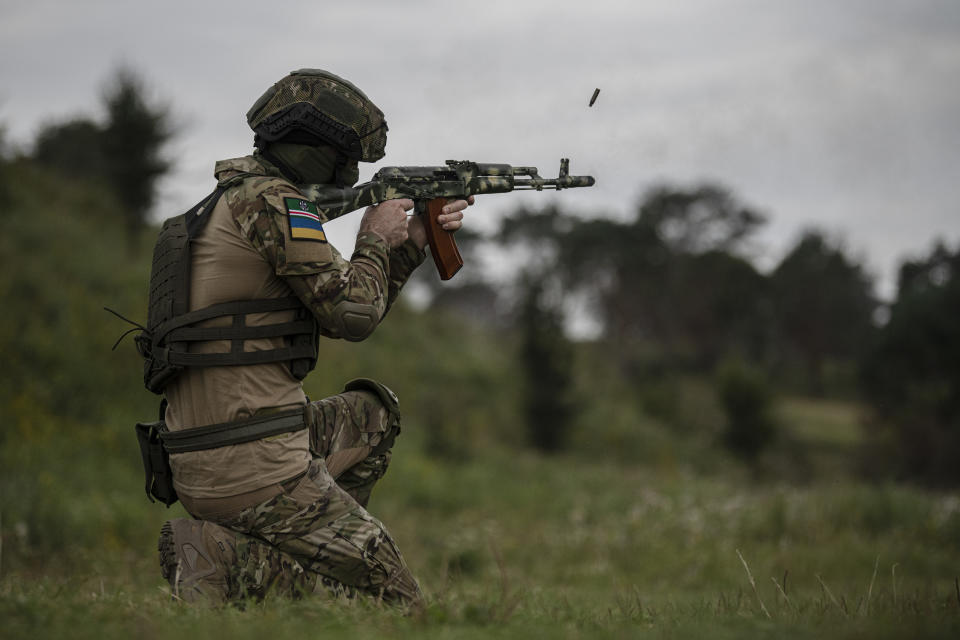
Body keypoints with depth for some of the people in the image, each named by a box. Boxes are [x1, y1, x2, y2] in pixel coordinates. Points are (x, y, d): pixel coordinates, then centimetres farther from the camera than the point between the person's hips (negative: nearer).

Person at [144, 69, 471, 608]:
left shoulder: (240, 199, 20)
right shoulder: (272, 202, -11)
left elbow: (345, 317, 27)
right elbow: (353, 314, -13)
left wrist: (413, 243, 25)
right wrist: (374, 240, 5)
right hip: (255, 467, -9)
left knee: (374, 414, 32)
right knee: (397, 604, -2)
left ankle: (299, 546, 15)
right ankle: (229, 562, -13)